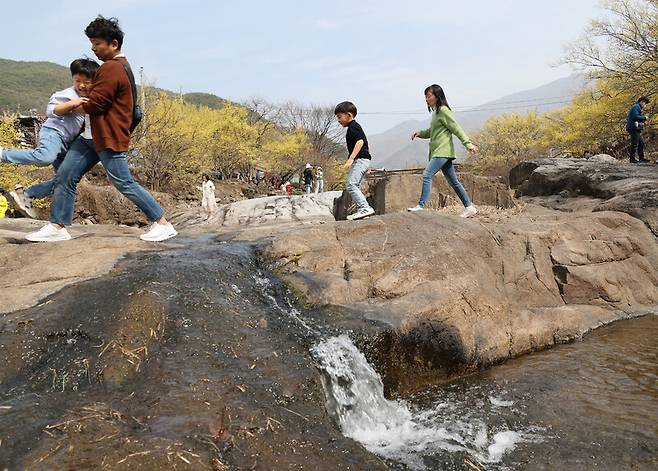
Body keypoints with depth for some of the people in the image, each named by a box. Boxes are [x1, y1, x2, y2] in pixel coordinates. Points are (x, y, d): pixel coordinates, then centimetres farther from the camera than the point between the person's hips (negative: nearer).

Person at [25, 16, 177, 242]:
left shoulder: (112, 68, -17)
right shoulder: (121, 65, 16)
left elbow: (93, 105, -18)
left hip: (109, 139, -10)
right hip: (95, 136, 10)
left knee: (125, 184, -6)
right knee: (65, 175, 6)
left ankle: (163, 224, 5)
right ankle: (57, 227, 11)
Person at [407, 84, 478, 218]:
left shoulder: (443, 110, -8)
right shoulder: (435, 112, 20)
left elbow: (456, 128, -12)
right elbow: (432, 132, 27)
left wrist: (468, 143, -16)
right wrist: (420, 133, 9)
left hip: (443, 151, -10)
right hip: (438, 152, 10)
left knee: (427, 175, -17)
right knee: (453, 182, 11)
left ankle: (421, 206, -19)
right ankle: (469, 207, 16)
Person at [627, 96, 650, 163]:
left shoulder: (638, 107, 24)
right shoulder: (636, 107, -9)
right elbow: (635, 117, -22)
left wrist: (642, 121, 11)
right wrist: (644, 118, -9)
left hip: (636, 128, 11)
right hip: (633, 128, -11)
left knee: (641, 143, 12)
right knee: (635, 144, -9)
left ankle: (641, 158, 15)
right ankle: (632, 159, -7)